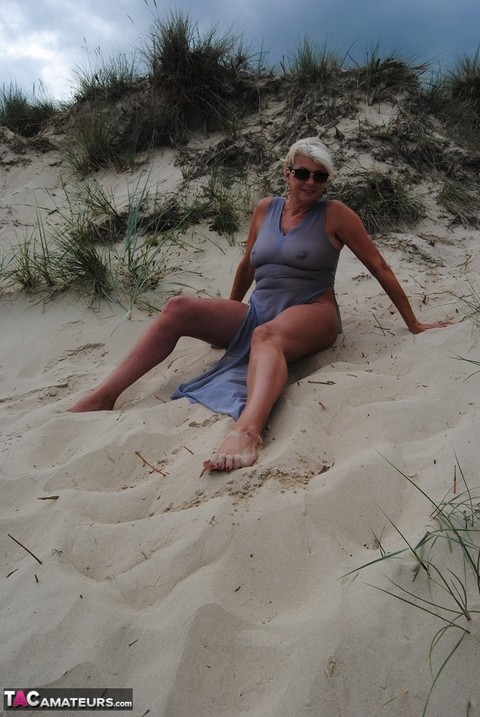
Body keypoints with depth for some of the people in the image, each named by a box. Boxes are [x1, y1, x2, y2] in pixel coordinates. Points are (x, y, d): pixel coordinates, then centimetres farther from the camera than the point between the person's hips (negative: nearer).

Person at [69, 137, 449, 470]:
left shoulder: (335, 214, 0)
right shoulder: (266, 209, 12)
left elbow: (379, 267, 2)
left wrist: (414, 324, 4)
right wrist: (228, 317, 33)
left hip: (311, 314, -4)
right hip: (259, 311, 5)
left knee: (266, 335, -41)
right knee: (178, 309, -16)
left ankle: (248, 430, -67)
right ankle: (102, 397, -21)